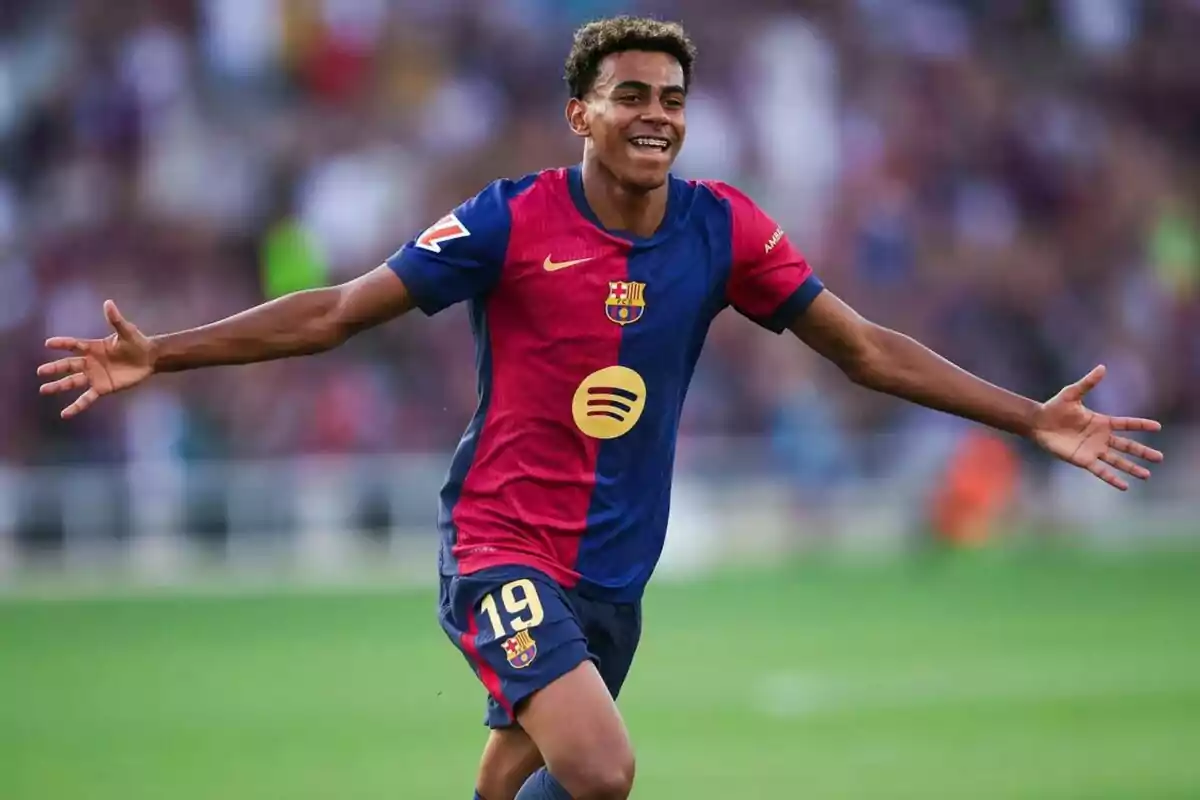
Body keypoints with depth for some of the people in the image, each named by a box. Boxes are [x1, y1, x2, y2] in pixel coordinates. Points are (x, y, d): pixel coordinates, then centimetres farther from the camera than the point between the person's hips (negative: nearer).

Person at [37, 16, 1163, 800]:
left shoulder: (723, 230, 0)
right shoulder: (511, 223, -10)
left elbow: (864, 348, 6)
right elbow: (337, 313, -5)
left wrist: (1032, 420, 2)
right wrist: (158, 356, -10)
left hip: (614, 572, 5)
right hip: (503, 547, -5)